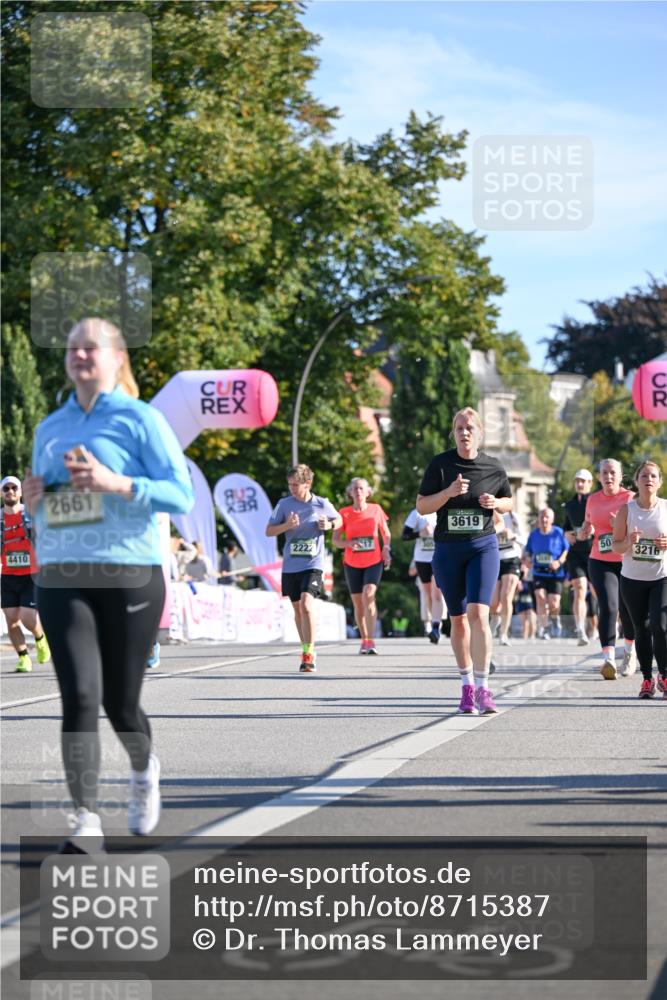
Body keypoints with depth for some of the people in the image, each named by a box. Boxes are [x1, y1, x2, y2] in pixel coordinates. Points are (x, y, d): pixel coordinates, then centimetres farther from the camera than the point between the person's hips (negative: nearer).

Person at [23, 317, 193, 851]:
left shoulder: (141, 419, -1)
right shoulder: (49, 428, 15)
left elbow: (181, 494, -8)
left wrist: (115, 484, -19)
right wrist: (33, 501, 1)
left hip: (130, 573, -3)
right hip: (61, 578, 3)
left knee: (120, 703, 4)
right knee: (79, 697, -12)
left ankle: (144, 768, 38)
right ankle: (86, 822, -11)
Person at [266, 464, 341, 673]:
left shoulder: (322, 504, -2)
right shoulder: (284, 504, -1)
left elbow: (339, 520, 16)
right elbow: (269, 531, 2)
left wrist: (329, 525, -7)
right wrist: (287, 525, -16)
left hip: (313, 564, -3)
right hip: (290, 565, 3)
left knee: (307, 604, -20)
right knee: (298, 610, 12)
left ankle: (309, 654, -17)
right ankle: (306, 651, 28)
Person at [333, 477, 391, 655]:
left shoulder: (376, 510, 0)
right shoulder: (344, 513, -1)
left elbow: (386, 533, 12)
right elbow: (336, 540, -1)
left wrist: (386, 548, -5)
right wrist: (349, 543, -20)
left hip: (374, 561, -2)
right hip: (352, 563, 2)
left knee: (368, 596, -20)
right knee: (358, 604, 7)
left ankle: (370, 642, -23)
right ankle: (364, 641, 23)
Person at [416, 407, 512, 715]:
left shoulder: (493, 468, 1)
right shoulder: (440, 464, -2)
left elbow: (508, 503, 15)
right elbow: (421, 506, -3)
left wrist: (496, 503, -8)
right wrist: (449, 492, -19)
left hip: (483, 546, -1)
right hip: (447, 549, 1)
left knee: (478, 613, -17)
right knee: (458, 619, 9)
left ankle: (482, 688, -14)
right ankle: (466, 685, 23)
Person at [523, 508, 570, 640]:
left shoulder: (558, 533, -6)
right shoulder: (534, 534, 5)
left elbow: (567, 549, -2)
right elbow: (528, 550, 17)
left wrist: (559, 561, -17)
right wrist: (528, 558, -4)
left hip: (555, 573, -2)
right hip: (539, 573, 2)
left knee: (554, 604, -6)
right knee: (540, 597, -18)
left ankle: (555, 619, 31)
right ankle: (542, 629, -7)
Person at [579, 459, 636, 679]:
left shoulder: (630, 498, -2)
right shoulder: (593, 500, 8)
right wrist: (585, 531, 2)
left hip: (627, 562, -1)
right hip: (600, 562, 1)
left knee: (627, 611, 7)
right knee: (608, 607, -16)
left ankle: (629, 653, 32)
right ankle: (608, 659, -23)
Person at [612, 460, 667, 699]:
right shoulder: (627, 509, -1)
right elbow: (615, 545, 2)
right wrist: (629, 542, -19)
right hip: (632, 578, 1)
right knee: (641, 629, 6)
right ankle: (647, 679, 16)